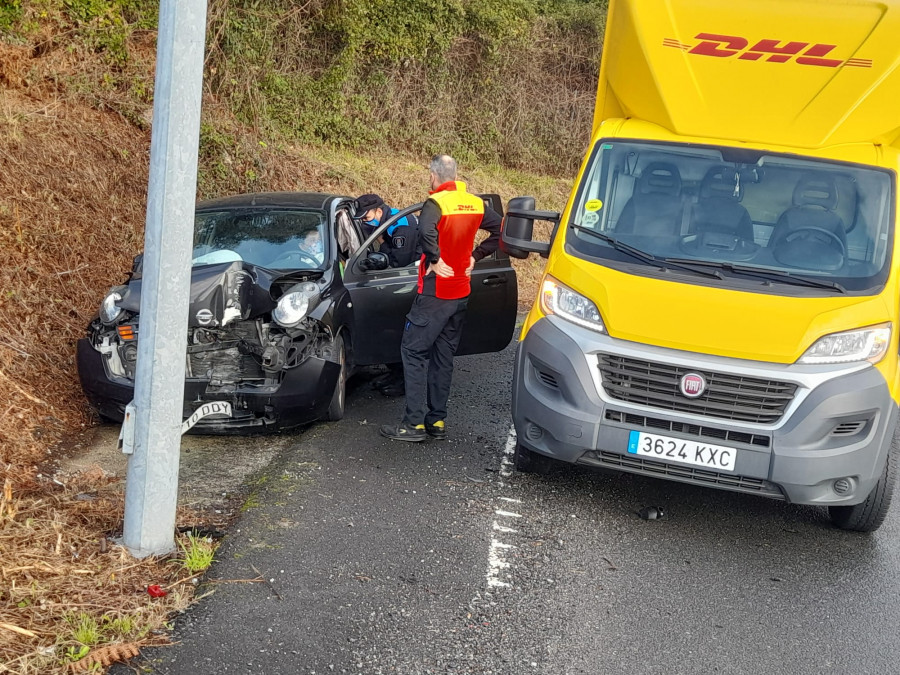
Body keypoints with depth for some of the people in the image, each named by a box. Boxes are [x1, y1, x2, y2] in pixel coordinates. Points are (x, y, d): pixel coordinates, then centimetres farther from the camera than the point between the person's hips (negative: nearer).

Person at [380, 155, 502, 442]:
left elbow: (426, 231, -35)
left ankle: (415, 423, -5)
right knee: (443, 356, 14)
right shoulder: (475, 203, 7)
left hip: (436, 292, -7)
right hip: (461, 292, 7)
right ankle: (437, 421, 17)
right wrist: (475, 256, 11)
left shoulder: (436, 203, -15)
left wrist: (436, 260, -22)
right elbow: (500, 230, 12)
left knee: (413, 351, -2)